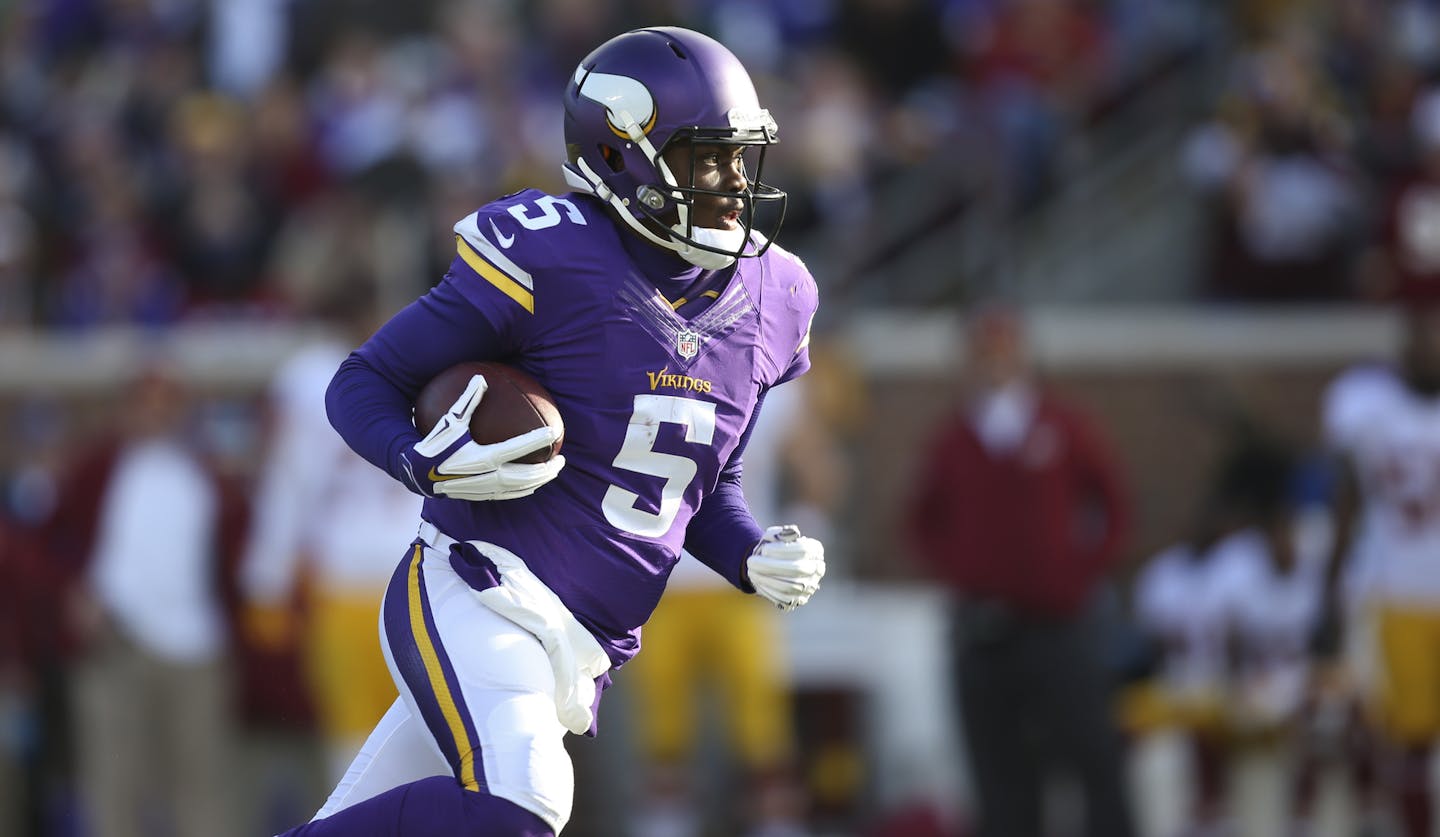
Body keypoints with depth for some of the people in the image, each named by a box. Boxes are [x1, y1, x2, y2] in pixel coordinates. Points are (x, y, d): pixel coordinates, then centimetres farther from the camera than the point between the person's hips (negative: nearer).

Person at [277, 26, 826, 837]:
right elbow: (364, 382, -3)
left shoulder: (765, 300, 10)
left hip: (579, 653, 7)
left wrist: (756, 559, 3)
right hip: (473, 599, -7)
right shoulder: (550, 259, -11)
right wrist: (430, 466, -23)